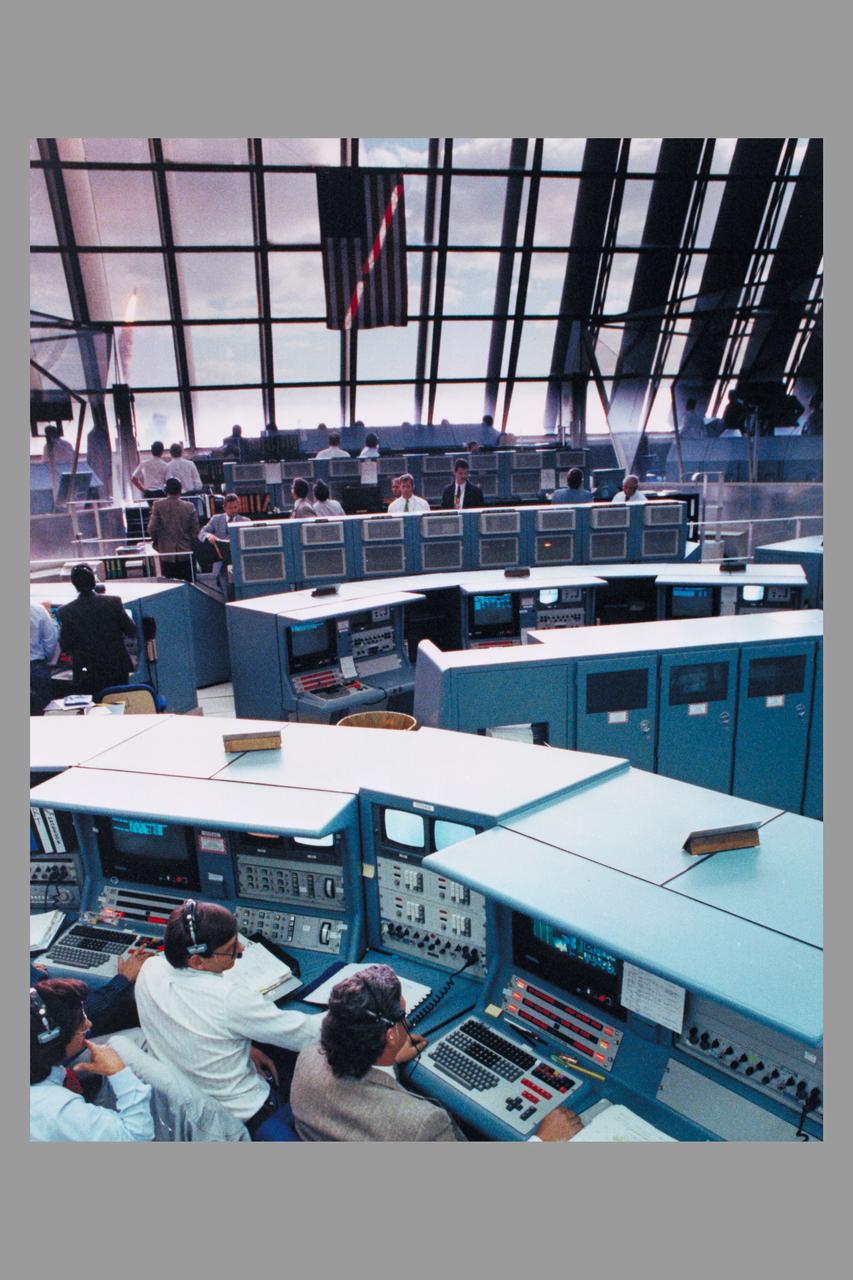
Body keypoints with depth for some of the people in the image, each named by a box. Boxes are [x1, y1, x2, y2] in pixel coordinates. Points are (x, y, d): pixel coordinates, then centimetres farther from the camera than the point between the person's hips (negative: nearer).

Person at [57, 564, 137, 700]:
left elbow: (65, 647, -4)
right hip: (117, 669, 1)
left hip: (86, 675, -1)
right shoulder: (114, 602, -9)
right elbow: (131, 631, 0)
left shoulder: (66, 611, -10)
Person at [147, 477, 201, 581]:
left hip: (166, 554, -1)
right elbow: (195, 531, -1)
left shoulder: (158, 505, -6)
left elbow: (152, 529, -7)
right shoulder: (189, 506, -4)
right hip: (186, 554, 1)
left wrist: (156, 541, 13)